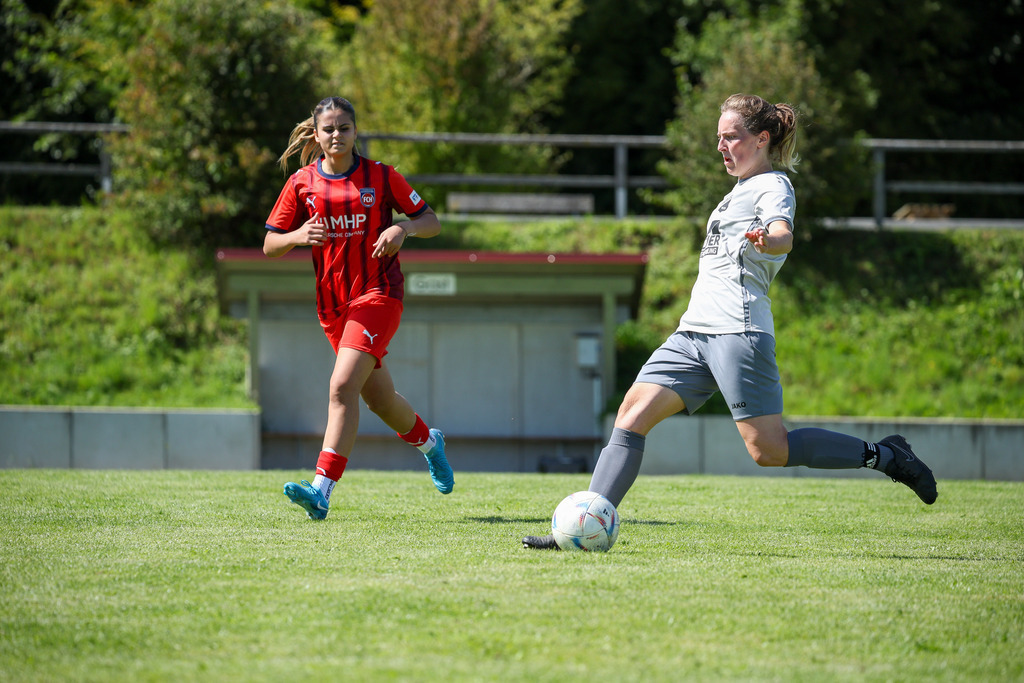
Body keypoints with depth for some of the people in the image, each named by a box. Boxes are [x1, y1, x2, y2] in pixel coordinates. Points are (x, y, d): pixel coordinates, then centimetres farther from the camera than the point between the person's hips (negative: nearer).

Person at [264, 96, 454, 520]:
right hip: (332, 303, 4)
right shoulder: (302, 183, 4)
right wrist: (298, 236, -16)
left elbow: (431, 222, 5)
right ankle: (428, 441, 47)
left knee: (343, 385, -21)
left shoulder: (381, 177, -1)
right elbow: (270, 246, 6)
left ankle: (322, 490, -28)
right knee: (379, 398, 15)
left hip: (378, 294, -4)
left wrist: (403, 229, -16)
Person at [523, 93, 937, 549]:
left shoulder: (773, 186, -3)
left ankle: (882, 455, 1)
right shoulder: (742, 190, 24)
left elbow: (783, 236, -26)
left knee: (769, 451, -13)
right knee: (633, 414, -5)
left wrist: (766, 239, -48)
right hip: (695, 332, 9)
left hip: (737, 331, -9)